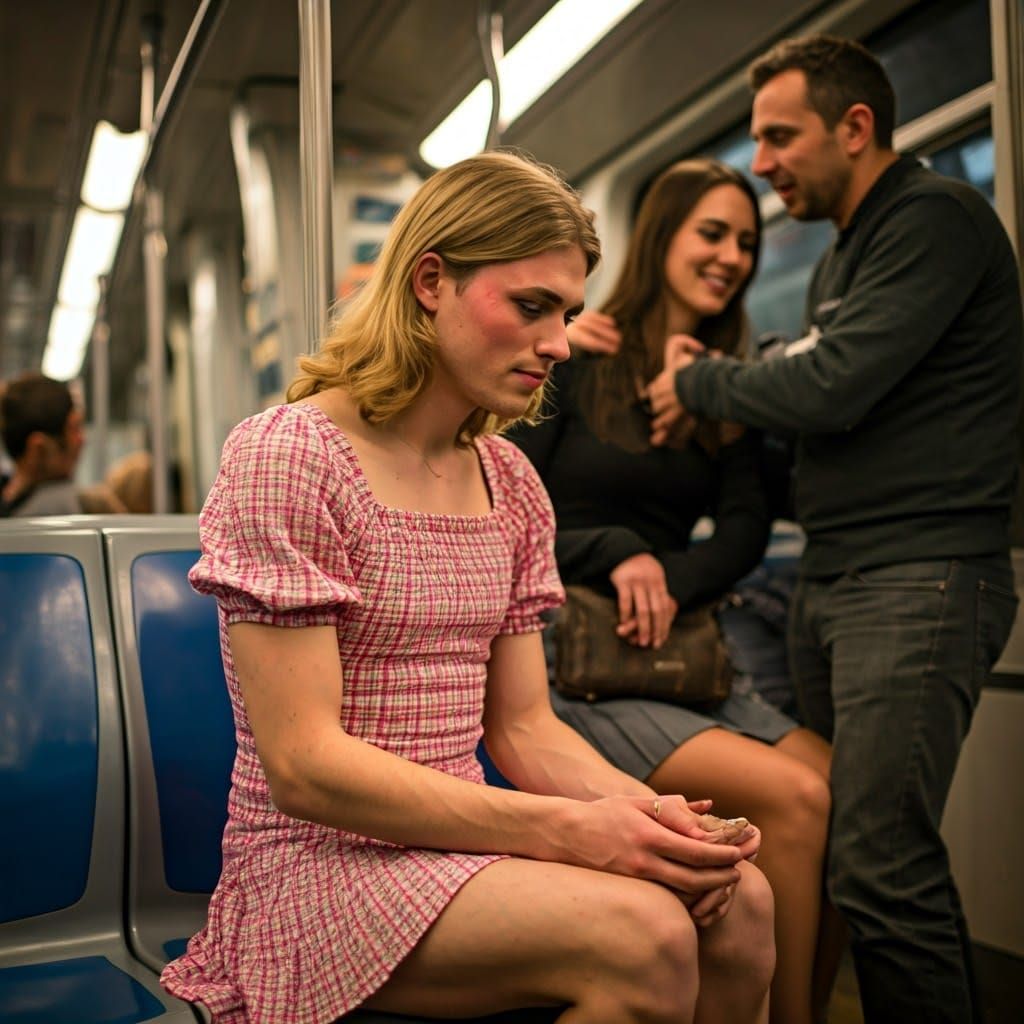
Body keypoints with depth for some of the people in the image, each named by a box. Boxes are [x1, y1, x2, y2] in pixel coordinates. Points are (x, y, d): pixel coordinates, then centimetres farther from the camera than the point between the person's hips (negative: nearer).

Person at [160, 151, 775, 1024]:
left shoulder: (512, 483, 10)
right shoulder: (287, 457, -13)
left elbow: (522, 726, 8)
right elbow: (303, 764, -18)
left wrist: (650, 813, -12)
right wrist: (570, 830, -24)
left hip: (457, 844, 6)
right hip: (320, 864, -6)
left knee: (737, 902, -18)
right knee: (643, 934, -27)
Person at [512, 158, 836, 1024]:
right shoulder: (575, 362, -3)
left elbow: (748, 524, 3)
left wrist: (673, 586, -15)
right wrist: (614, 555, -19)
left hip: (680, 655, 6)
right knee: (792, 799, -22)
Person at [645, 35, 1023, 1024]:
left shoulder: (935, 218, -7)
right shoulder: (842, 255, 22)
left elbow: (831, 390, -17)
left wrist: (698, 383, -1)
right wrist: (714, 385, 6)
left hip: (919, 579, -9)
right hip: (830, 580, 9)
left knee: (879, 869, -12)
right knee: (828, 827, 10)